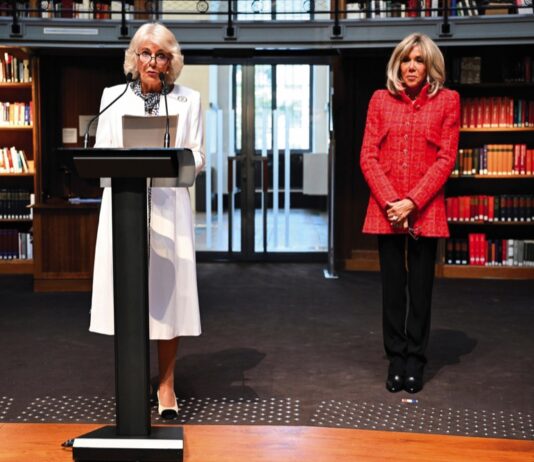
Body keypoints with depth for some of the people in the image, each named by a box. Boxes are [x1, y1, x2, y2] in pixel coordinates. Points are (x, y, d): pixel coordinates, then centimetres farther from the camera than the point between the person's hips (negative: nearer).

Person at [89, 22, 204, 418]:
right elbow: (100, 154, 8)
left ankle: (166, 384, 9)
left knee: (168, 291, -2)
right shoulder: (113, 97, 12)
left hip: (169, 207, -1)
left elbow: (198, 157, 6)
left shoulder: (189, 100, 9)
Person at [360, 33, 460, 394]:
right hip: (386, 209, 1)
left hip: (425, 210, -1)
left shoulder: (447, 100, 3)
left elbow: (446, 159, -3)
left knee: (421, 289, 3)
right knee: (393, 288, 5)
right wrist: (390, 202, -9)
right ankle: (396, 361, 15)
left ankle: (416, 363, 13)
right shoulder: (381, 100, 8)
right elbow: (368, 157, 3)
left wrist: (412, 202, -12)